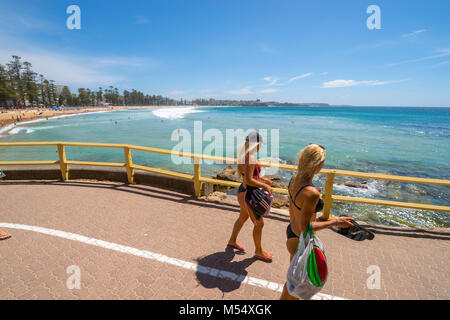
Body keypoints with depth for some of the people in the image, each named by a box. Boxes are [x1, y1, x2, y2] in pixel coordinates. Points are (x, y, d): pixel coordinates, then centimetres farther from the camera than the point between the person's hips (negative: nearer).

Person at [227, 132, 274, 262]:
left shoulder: (244, 155, 3)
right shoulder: (251, 158, -26)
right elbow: (249, 180, -30)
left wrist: (261, 178, 15)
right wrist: (265, 186, -21)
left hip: (243, 191, 10)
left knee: (243, 216, 29)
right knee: (259, 223, 9)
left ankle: (232, 241, 47)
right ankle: (259, 251, 30)